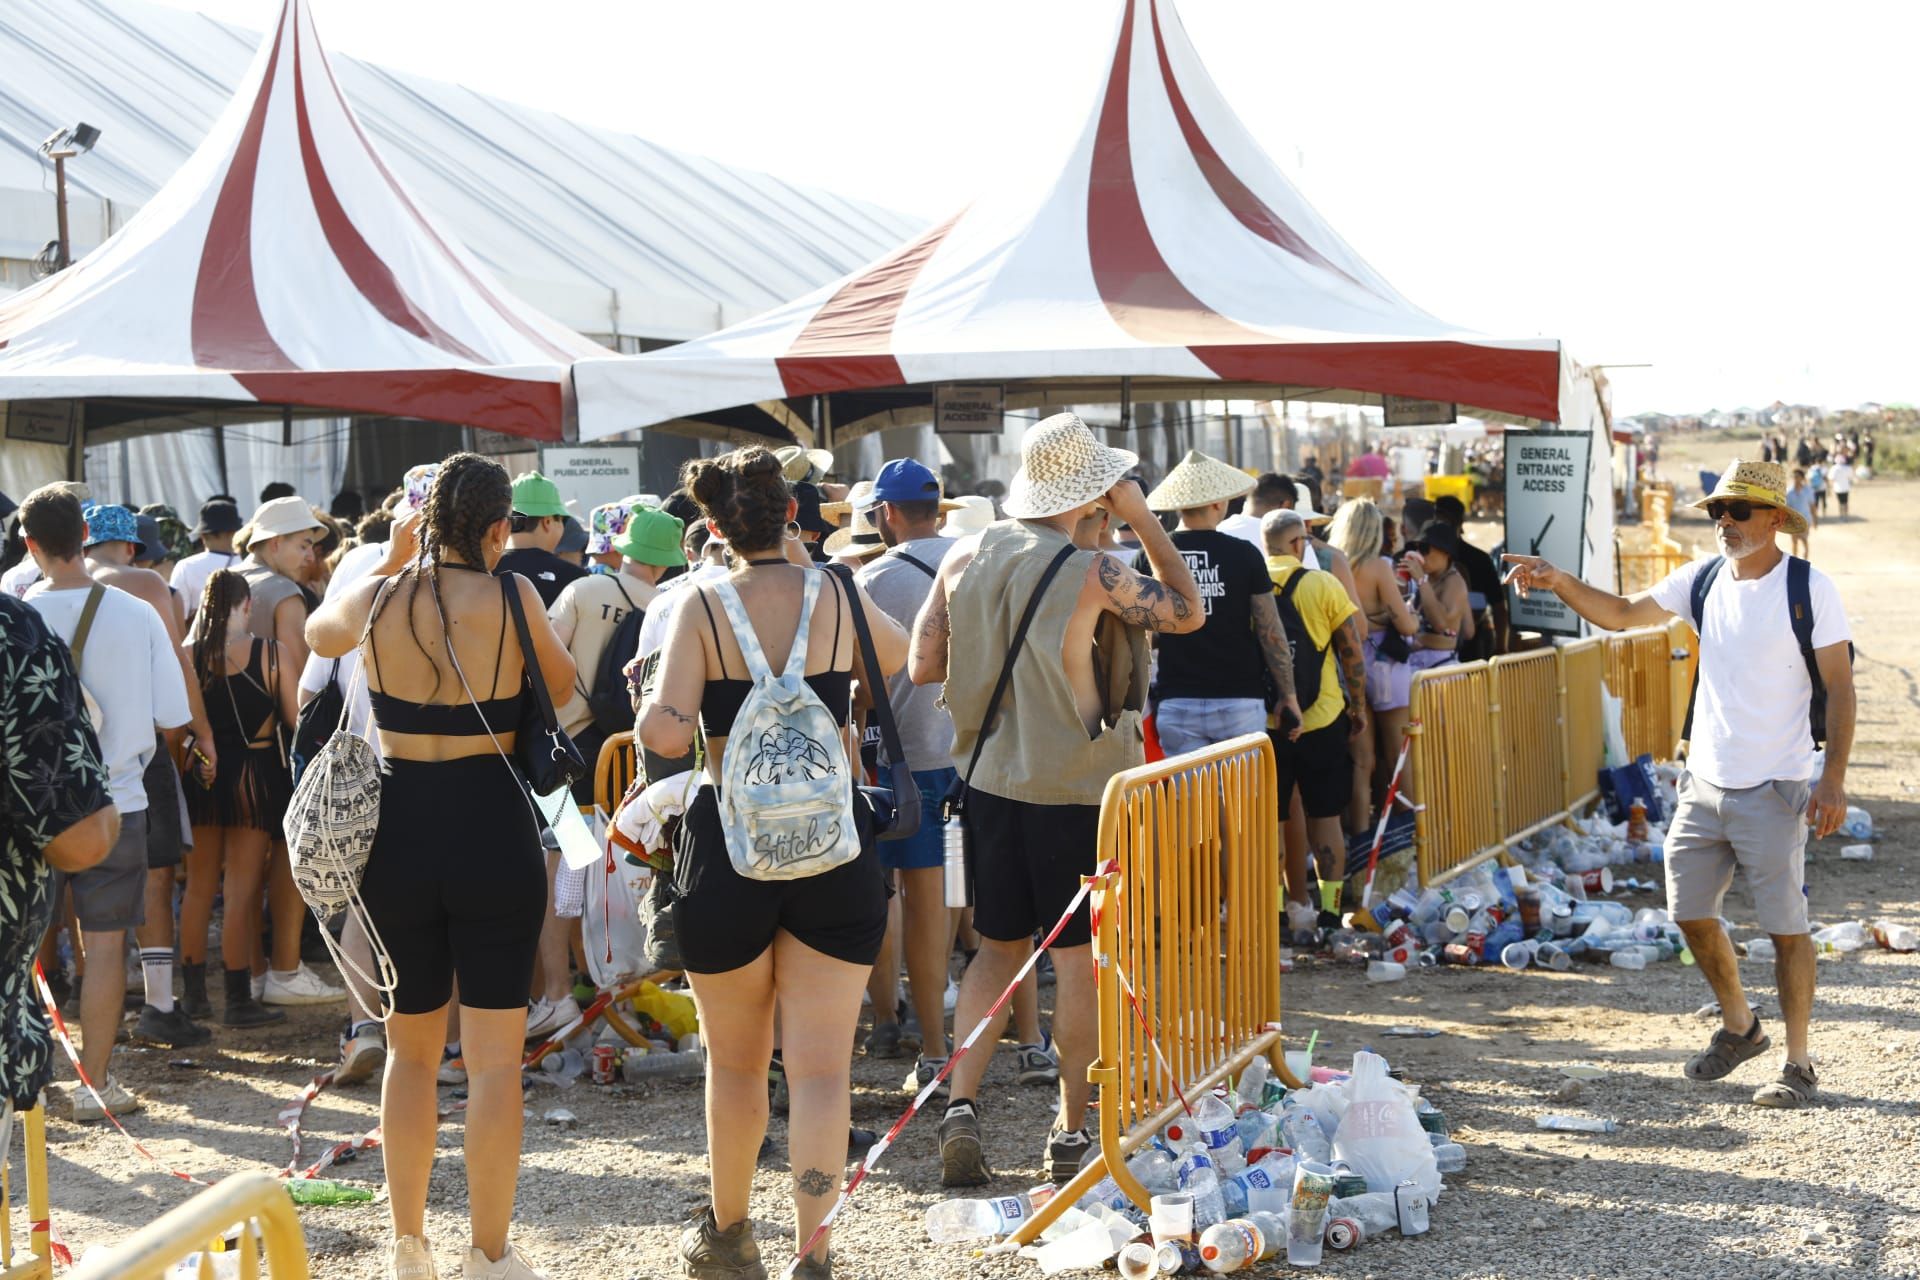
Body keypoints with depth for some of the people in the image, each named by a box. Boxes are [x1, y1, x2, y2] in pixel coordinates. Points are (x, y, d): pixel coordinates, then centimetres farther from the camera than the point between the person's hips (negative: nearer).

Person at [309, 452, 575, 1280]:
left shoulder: (377, 598, -3)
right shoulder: (510, 597, -11)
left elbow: (318, 634, 21)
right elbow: (564, 685, 4)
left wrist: (388, 561, 23)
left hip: (398, 831, 3)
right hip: (493, 830, -3)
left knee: (410, 1049, 17)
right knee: (494, 1057, 3)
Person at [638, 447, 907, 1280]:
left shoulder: (702, 605, -6)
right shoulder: (838, 596, 0)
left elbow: (667, 733, -16)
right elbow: (900, 658, 22)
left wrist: (647, 714, 7)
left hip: (730, 844, 0)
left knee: (735, 1062, 17)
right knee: (820, 1067, 1)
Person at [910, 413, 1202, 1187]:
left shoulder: (965, 559, 1)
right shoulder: (1093, 574, -14)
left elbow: (923, 665, 5)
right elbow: (1188, 612, -1)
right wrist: (1145, 520, 1)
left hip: (992, 779, 5)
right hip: (1076, 788, -5)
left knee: (999, 947, 16)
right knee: (1078, 960, 5)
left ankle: (961, 1102, 4)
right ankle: (1072, 1130, 12)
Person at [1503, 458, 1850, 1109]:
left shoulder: (1810, 589, -10)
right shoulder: (1702, 579, 5)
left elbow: (1840, 686, -10)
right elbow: (1621, 613, 10)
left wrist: (1834, 779, -17)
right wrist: (1558, 581, -7)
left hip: (1775, 789, -6)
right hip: (1704, 782, 6)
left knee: (1785, 926, -1)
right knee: (1689, 910, 11)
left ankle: (1798, 1064, 11)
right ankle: (1739, 1026, 32)